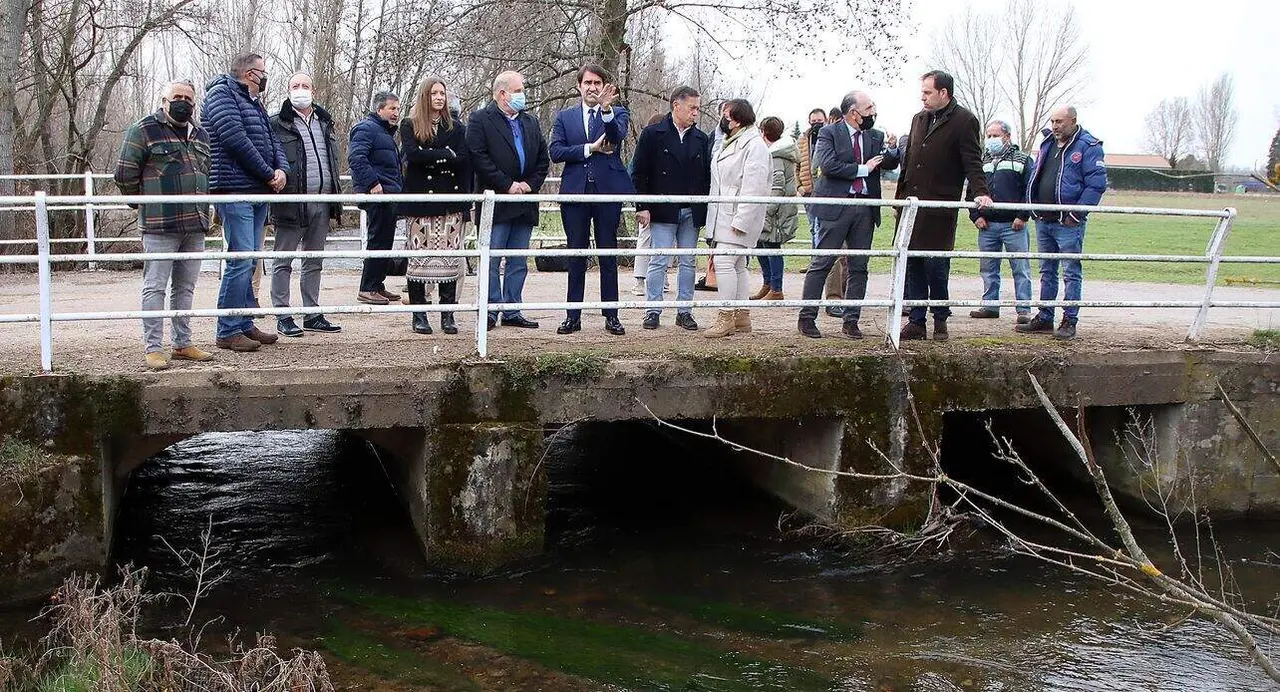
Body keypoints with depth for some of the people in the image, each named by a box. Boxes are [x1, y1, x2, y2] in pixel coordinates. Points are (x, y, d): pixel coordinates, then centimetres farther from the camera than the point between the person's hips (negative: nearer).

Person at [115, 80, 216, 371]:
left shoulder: (201, 136, 18)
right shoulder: (144, 130, -2)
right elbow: (125, 173, -3)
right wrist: (143, 203, 4)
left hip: (195, 226, 6)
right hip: (159, 226, -6)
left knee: (185, 288, 12)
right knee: (155, 287, -4)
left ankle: (182, 344, 19)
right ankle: (153, 347, -2)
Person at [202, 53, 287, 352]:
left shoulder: (255, 104, 22)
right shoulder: (221, 94, -6)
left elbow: (272, 141, 17)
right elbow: (236, 139, -16)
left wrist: (282, 169, -4)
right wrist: (269, 174, -11)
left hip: (258, 193, 9)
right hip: (234, 191, -9)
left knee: (249, 262, 12)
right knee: (241, 260, -12)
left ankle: (245, 325, 19)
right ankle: (227, 332, -7)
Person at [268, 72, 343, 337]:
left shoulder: (324, 122, 17)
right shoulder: (278, 124, -2)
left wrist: (335, 197, 16)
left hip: (322, 202, 6)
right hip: (292, 203, -6)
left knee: (314, 262, 12)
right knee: (283, 262, 1)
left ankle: (312, 315, 18)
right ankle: (283, 317, 5)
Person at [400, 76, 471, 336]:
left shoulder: (457, 127, 13)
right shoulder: (411, 126, 7)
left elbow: (464, 160, 2)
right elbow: (411, 154, -11)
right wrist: (446, 154, -9)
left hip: (451, 200, 1)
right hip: (421, 199, -1)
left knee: (451, 257, -3)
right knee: (420, 256, -2)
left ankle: (448, 315, 2)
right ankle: (419, 315, 4)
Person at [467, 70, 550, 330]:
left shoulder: (531, 123, 16)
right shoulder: (480, 120, -3)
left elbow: (543, 160, 15)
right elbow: (478, 158, -13)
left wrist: (530, 184, -1)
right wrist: (507, 185, -15)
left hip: (525, 204, 6)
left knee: (519, 262, 8)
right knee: (491, 261, -2)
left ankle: (512, 312, 14)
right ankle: (490, 313, 3)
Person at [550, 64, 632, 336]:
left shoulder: (617, 113, 6)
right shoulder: (564, 117, 12)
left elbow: (617, 136, -17)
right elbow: (555, 152, -2)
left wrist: (606, 109, -33)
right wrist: (590, 148, -9)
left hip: (608, 192, -1)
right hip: (575, 192, 1)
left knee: (608, 256, 4)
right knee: (576, 256, 6)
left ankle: (611, 316, 9)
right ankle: (573, 316, 10)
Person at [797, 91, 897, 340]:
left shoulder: (876, 136, 14)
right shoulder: (829, 133, -2)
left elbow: (890, 164, 7)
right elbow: (828, 165, -15)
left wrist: (891, 149, -14)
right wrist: (862, 169, -11)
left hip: (866, 208, 5)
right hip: (837, 207, -5)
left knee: (859, 267, 7)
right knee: (822, 264, -2)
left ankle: (851, 320, 13)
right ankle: (807, 318, 4)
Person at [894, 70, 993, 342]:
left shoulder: (964, 121, -3)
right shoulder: (919, 119, 18)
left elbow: (972, 162, -9)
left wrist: (980, 192, -24)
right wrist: (901, 196, 18)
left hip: (940, 209, -6)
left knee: (936, 264, -4)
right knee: (912, 264, 5)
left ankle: (940, 322, 11)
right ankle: (916, 322, 11)